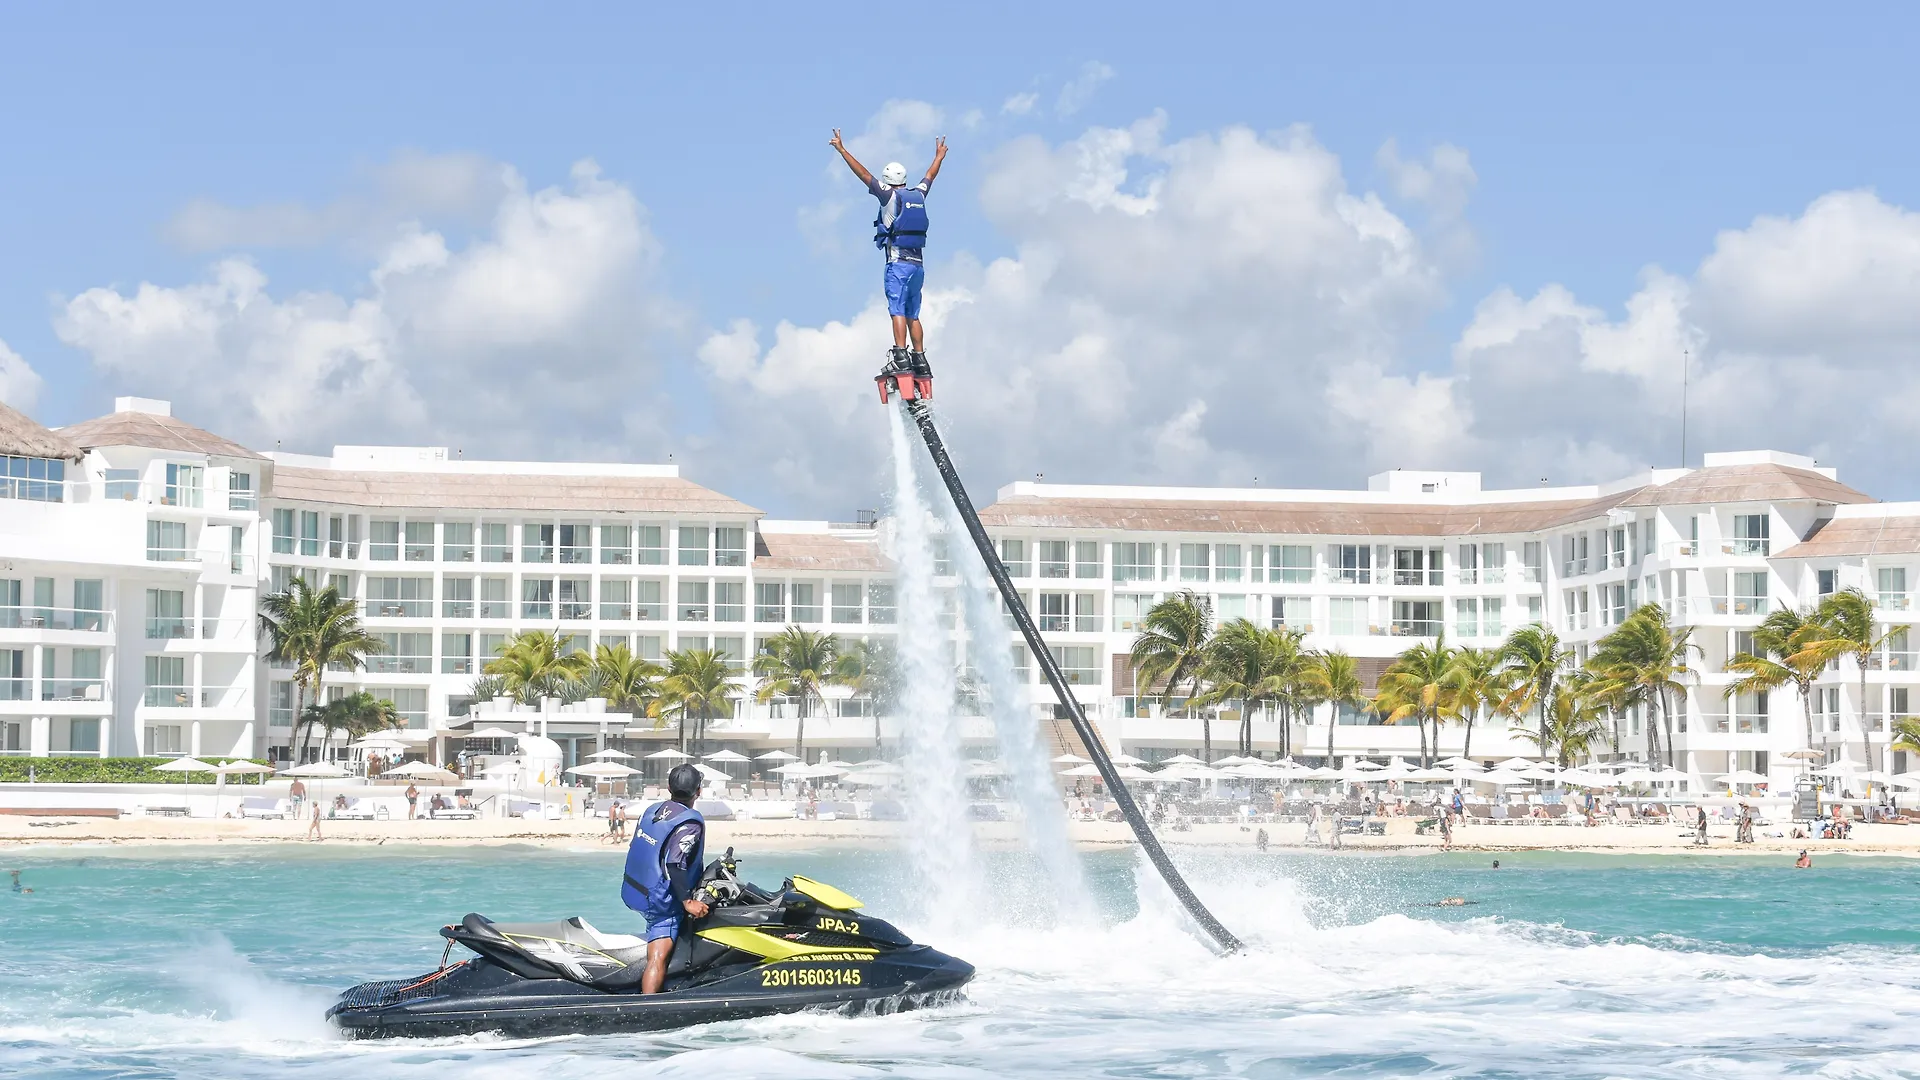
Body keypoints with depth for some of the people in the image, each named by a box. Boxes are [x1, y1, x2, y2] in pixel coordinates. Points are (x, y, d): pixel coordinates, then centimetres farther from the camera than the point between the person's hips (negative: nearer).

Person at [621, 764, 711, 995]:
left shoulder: (652, 810, 7)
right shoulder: (691, 822, -16)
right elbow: (675, 864, -27)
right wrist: (687, 901, -25)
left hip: (633, 891, 8)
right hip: (661, 901, -8)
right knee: (658, 958, -15)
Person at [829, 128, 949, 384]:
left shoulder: (890, 196, -2)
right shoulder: (918, 195, 13)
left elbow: (863, 174, -4)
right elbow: (930, 176, 33)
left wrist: (842, 150, 0)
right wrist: (939, 157, 51)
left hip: (898, 262, -6)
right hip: (918, 263, 6)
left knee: (898, 310, -13)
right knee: (913, 314, 10)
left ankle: (900, 357, -24)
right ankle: (920, 360, 6)